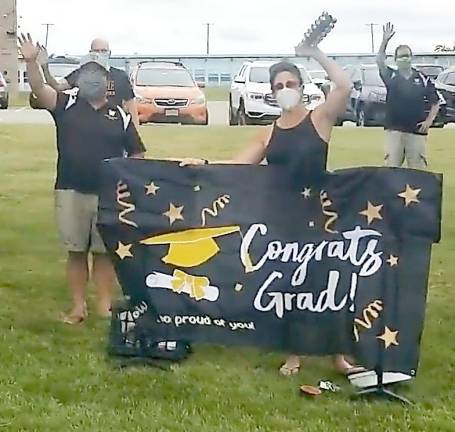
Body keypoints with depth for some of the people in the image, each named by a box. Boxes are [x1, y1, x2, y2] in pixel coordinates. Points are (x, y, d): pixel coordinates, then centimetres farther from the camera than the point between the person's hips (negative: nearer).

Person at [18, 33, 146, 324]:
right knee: (76, 251, 8)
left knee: (105, 251, 7)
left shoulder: (119, 115, 6)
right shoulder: (66, 104, 4)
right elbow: (40, 90, -13)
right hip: (71, 191, 0)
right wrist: (32, 61, -29)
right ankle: (78, 306, 17)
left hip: (108, 194, 0)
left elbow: (137, 154, 9)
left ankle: (105, 305, 17)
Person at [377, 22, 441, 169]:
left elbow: (435, 102, 11)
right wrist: (385, 40, -19)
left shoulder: (423, 79, 7)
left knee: (418, 170, 2)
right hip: (393, 130, 0)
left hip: (417, 131, 0)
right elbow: (379, 61, -9)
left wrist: (429, 120, -3)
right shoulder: (391, 76, 6)